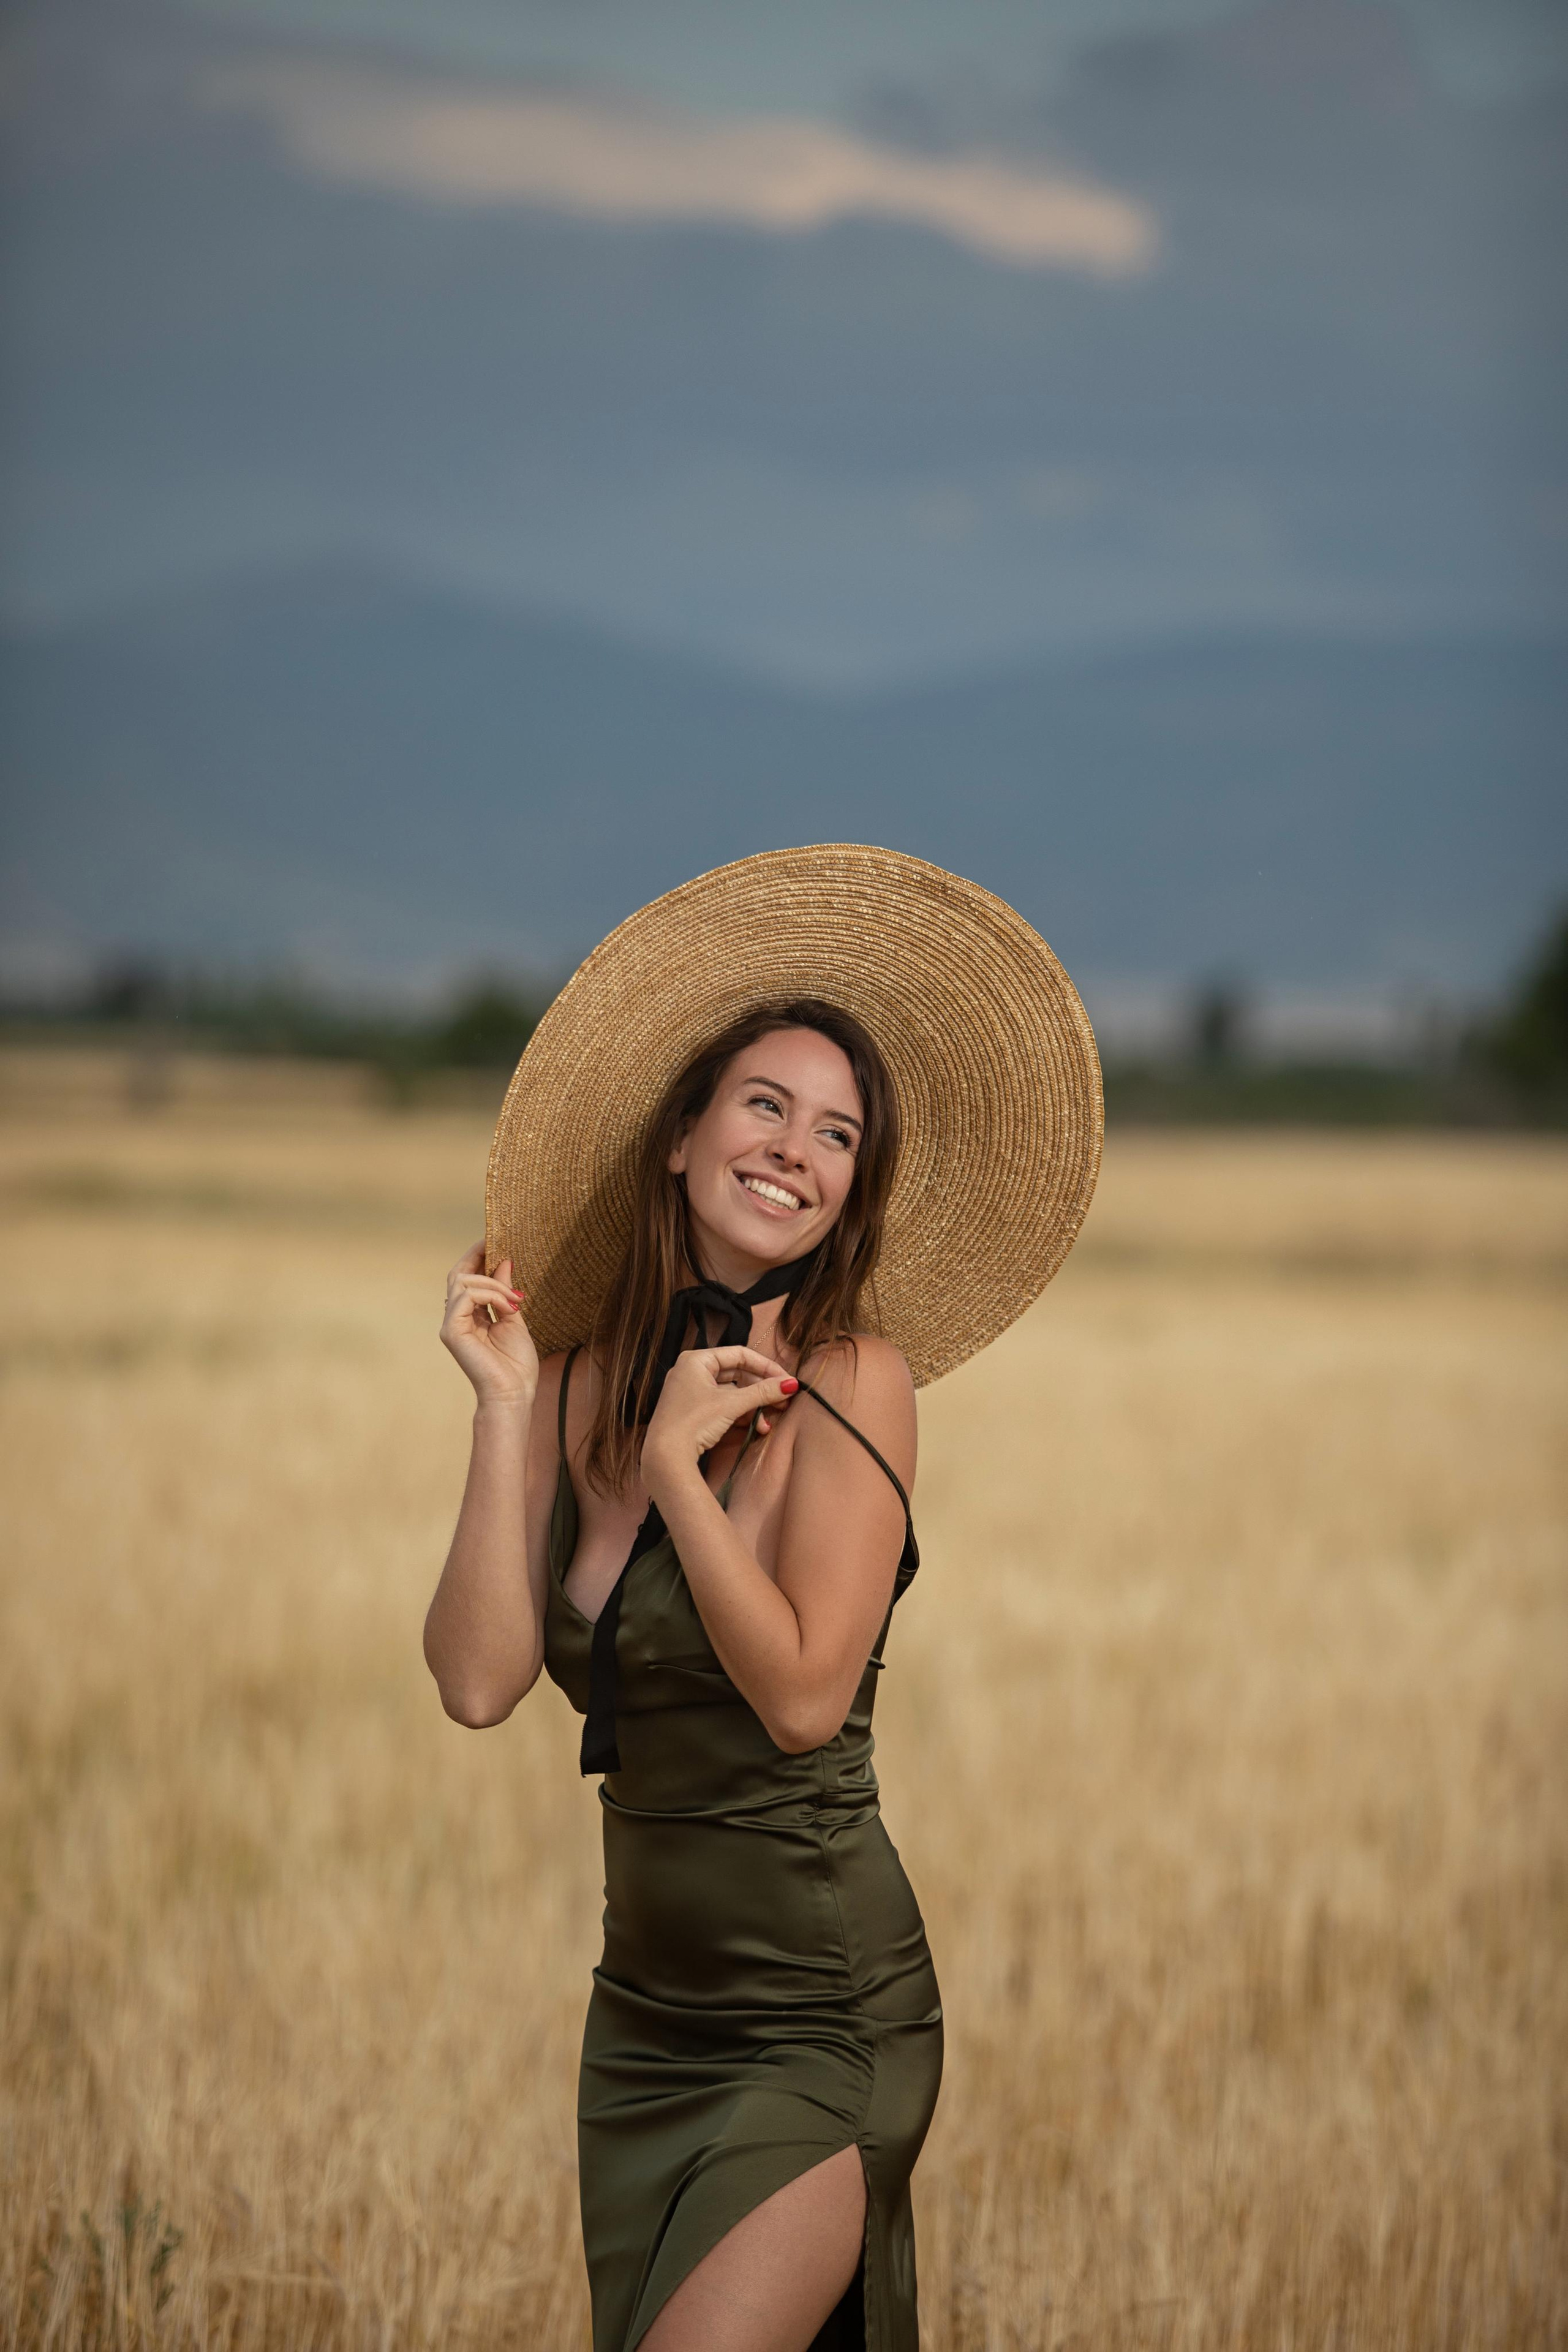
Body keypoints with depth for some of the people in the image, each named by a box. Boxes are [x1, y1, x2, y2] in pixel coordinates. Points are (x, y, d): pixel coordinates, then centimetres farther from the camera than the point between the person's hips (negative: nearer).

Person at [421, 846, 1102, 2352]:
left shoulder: (853, 1379, -11)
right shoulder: (585, 1387, 3)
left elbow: (803, 1694, -18)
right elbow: (479, 1681, -7)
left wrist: (679, 1463, -15)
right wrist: (505, 1408, -10)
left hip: (823, 2024, -6)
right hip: (644, 2014, 6)